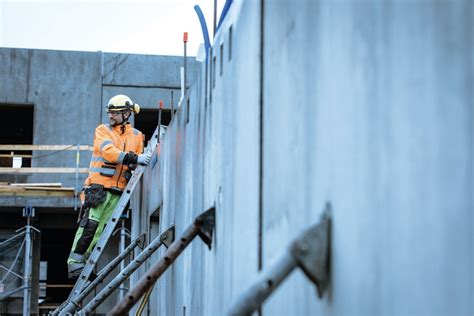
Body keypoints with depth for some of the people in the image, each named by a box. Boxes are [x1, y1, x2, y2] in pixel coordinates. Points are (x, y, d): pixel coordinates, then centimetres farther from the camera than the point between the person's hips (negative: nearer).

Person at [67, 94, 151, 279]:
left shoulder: (136, 136, 17)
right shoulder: (102, 130, 5)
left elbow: (137, 164, 20)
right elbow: (109, 151, -14)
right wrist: (134, 158, -25)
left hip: (118, 190, 4)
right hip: (99, 185, -3)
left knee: (101, 228, 1)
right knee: (90, 225, -12)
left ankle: (87, 263, 5)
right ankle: (75, 263, -8)